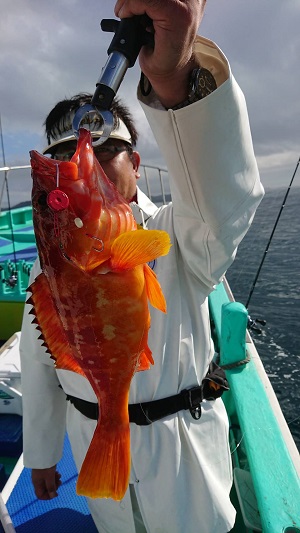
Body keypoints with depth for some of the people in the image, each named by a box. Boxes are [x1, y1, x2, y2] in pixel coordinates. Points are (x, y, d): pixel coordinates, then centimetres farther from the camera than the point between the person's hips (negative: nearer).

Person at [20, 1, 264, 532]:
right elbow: (36, 365, 2)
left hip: (185, 450, -2)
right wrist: (40, 456, 11)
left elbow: (226, 198, -44)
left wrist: (175, 79, -61)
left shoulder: (176, 235, -19)